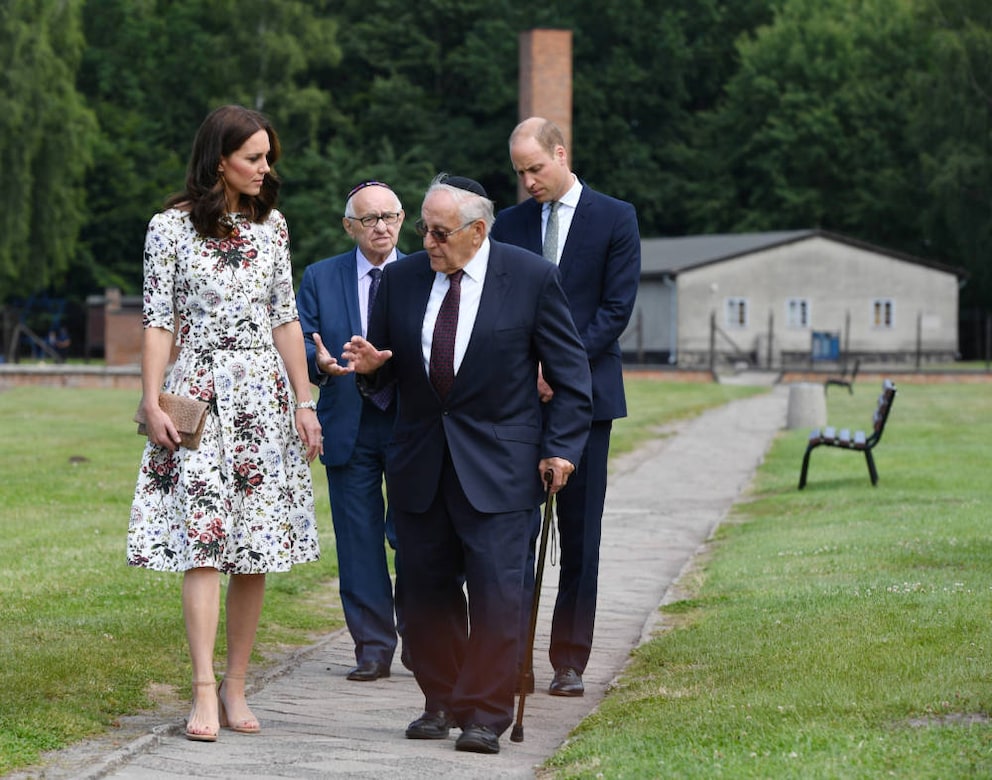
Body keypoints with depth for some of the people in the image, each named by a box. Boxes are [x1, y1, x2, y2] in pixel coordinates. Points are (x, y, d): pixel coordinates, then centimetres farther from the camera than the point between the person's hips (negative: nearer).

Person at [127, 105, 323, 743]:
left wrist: (305, 402, 9)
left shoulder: (270, 225, 11)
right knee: (204, 542, -12)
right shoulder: (172, 228, -1)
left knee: (257, 550, 1)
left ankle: (236, 688, 8)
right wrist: (153, 404, -9)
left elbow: (286, 319, 13)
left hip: (265, 394, 4)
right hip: (200, 394, -4)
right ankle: (205, 693, -14)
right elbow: (159, 322, -1)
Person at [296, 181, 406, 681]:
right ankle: (372, 648, 10)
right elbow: (297, 341, 1)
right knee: (358, 541, 3)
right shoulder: (320, 278, 7)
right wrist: (318, 362, -21)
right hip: (349, 428, 1)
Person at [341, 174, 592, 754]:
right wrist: (371, 366, -8)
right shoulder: (401, 278, 6)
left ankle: (485, 717, -3)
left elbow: (570, 370, 1)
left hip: (497, 464, -4)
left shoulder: (531, 277, -4)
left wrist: (562, 447, -6)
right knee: (426, 590, 6)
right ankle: (441, 704, 19)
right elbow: (386, 372, 15)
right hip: (420, 461, 4)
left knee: (496, 590, -9)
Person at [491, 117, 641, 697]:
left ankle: (570, 661, 6)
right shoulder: (509, 225, 11)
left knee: (580, 534, 1)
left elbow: (616, 309, -4)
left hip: (585, 394, -2)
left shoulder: (616, 219, 2)